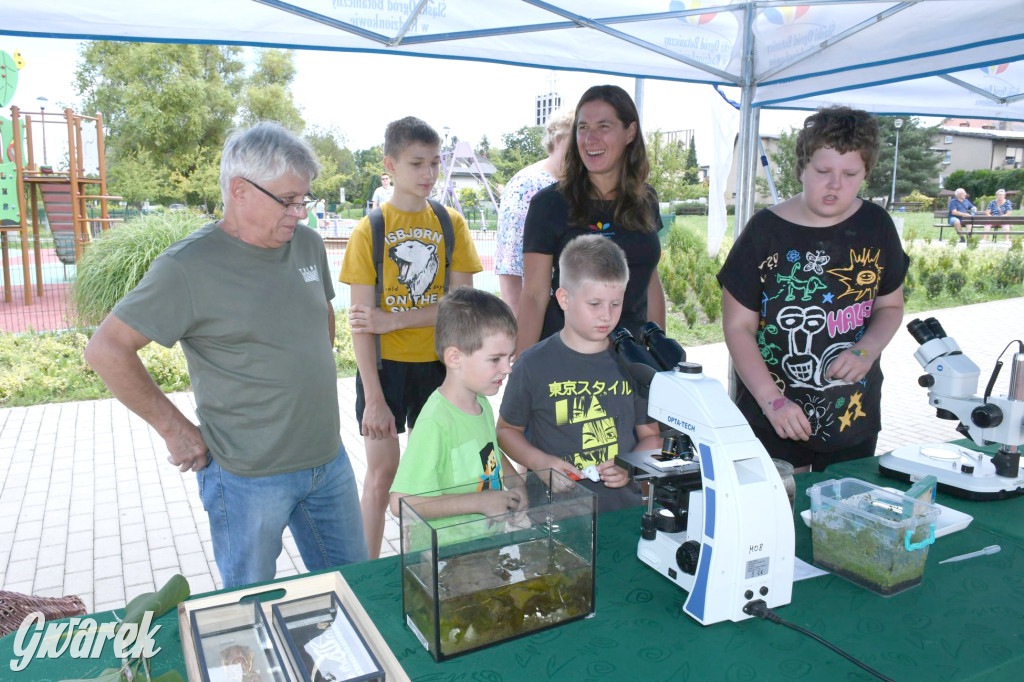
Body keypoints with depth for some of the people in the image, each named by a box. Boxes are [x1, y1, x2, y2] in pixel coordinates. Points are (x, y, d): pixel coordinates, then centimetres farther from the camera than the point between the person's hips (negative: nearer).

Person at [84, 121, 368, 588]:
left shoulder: (308, 244, 3)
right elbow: (105, 350, -14)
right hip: (249, 479, -5)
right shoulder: (189, 266, -16)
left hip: (329, 460, 6)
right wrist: (175, 429, -12)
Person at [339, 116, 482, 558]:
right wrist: (374, 397, -13)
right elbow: (361, 321, -9)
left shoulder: (451, 224, 1)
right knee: (382, 469, 6)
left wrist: (393, 320, -18)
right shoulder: (369, 230, -6)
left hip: (435, 361, 2)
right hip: (384, 362, -2)